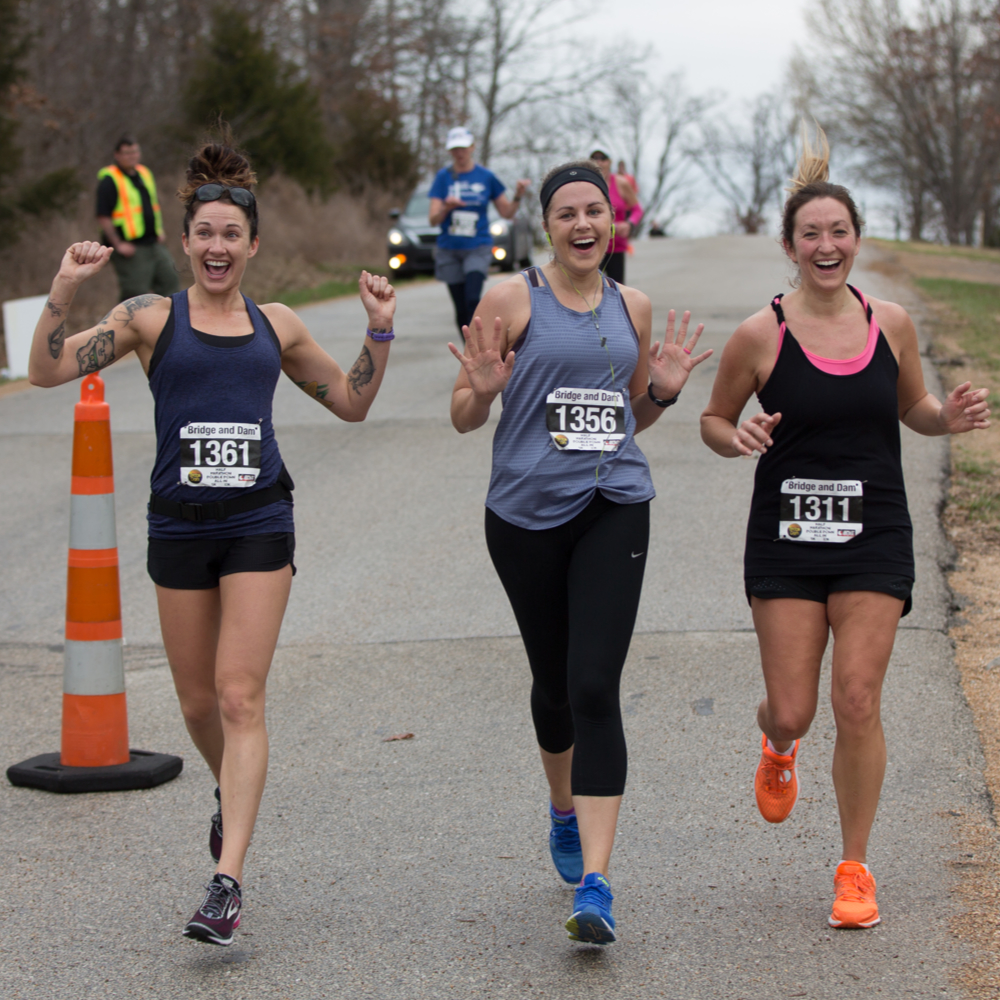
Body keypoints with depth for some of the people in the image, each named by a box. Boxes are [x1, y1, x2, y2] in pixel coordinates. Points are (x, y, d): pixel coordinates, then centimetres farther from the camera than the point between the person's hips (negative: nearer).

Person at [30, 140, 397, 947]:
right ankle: (231, 793, 45)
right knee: (199, 702, 12)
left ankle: (229, 880, -12)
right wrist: (64, 293, -21)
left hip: (258, 523, 0)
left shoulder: (277, 327, 9)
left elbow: (351, 402, 20)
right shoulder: (151, 318, 2)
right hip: (180, 524, 1)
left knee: (240, 697, -10)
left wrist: (379, 335, 6)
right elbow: (49, 369, -7)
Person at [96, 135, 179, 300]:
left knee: (169, 280, 7)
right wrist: (118, 244, -17)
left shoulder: (145, 173, 15)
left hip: (154, 243, 8)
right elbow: (103, 216, -13)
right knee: (134, 292, -6)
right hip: (129, 247, -8)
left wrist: (160, 231, 14)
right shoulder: (109, 180, -9)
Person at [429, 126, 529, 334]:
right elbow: (433, 219, -4)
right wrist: (446, 207, -24)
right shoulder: (444, 177, 2)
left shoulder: (486, 177, 2)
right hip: (449, 249, 2)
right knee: (461, 309, 5)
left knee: (473, 299, -22)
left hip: (478, 248, -2)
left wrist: (518, 196, -12)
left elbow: (507, 213, 7)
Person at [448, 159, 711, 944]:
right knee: (554, 682, 14)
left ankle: (594, 885, -15)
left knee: (595, 688, -12)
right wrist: (482, 391, -19)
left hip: (614, 509, 1)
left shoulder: (633, 308, 10)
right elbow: (463, 418, 1)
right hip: (528, 512, -1)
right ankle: (565, 810, 47)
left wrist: (665, 390, 2)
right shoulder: (511, 301, -1)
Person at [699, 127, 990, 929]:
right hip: (786, 540, -1)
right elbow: (714, 419, 5)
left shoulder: (891, 324, 2)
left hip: (874, 539, 1)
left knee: (858, 703, -6)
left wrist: (949, 418, -5)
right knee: (791, 710, 0)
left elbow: (912, 408, 17)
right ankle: (778, 750, 41)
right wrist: (737, 439, -17)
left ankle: (855, 868, 10)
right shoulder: (760, 336, -7)